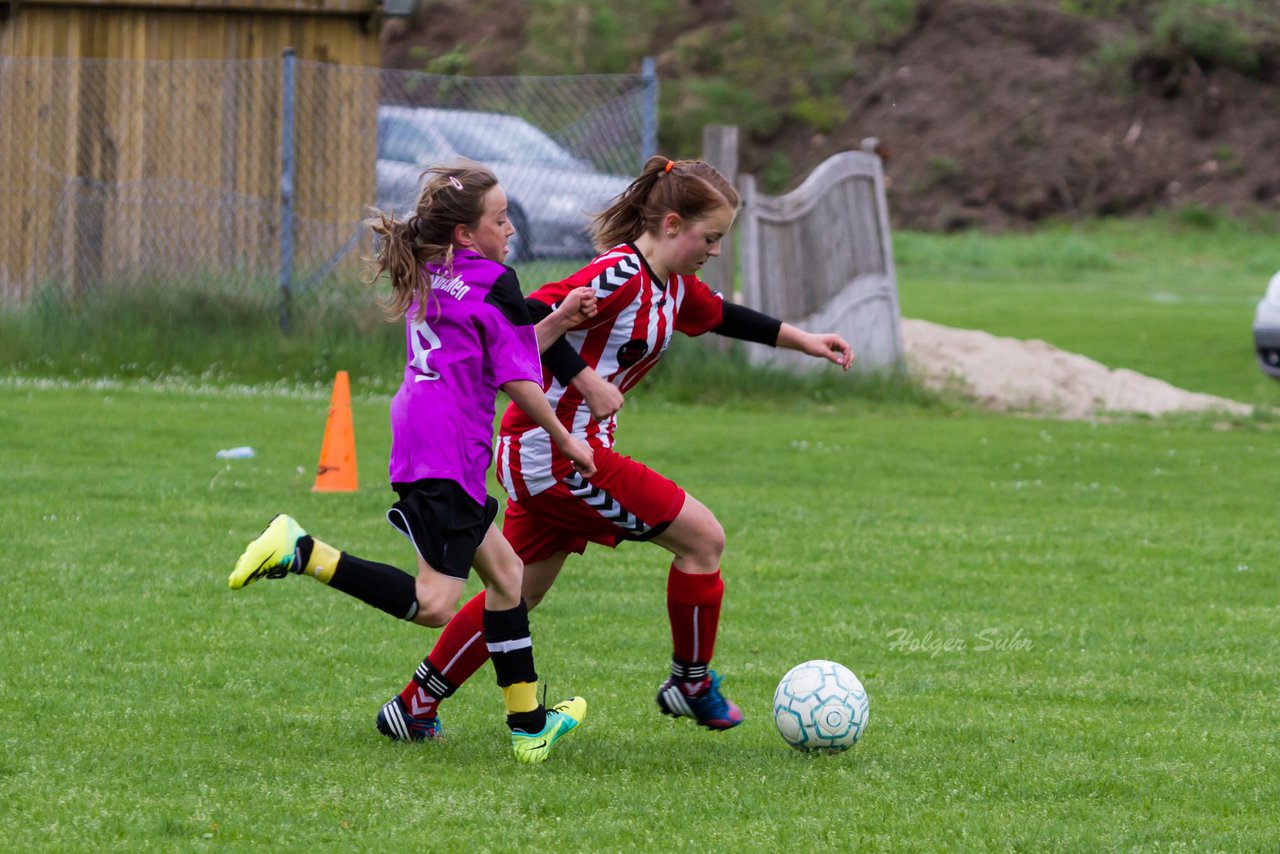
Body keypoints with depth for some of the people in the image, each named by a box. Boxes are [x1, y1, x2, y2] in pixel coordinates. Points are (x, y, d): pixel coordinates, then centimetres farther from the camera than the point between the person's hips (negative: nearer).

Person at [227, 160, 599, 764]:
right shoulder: (494, 282, -4)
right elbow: (519, 383, -7)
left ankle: (529, 725, 23)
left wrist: (558, 322, 20)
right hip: (449, 449, -10)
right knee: (435, 605, -17)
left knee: (503, 568, 20)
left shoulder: (426, 279, 20)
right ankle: (300, 551, -23)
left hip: (416, 441, 10)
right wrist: (567, 442, 7)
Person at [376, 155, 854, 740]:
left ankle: (415, 707, 22)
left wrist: (801, 340, 30)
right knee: (703, 537, -3)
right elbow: (530, 317, -25)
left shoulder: (673, 285, 12)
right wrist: (588, 382, -25)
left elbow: (722, 317, 32)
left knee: (518, 592, 17)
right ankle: (691, 685, 11)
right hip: (560, 454, -10)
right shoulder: (621, 274, -18)